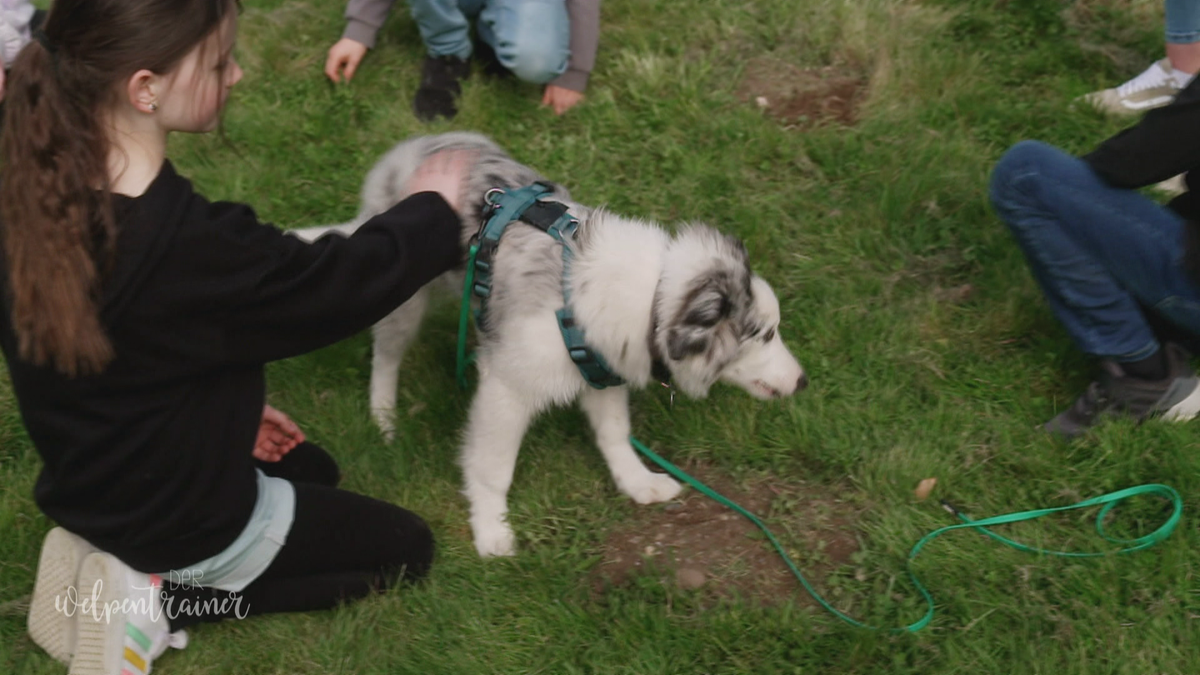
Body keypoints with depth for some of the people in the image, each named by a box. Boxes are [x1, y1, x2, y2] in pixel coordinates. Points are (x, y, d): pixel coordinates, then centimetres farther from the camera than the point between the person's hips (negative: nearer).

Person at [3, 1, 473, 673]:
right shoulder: (191, 245, -37)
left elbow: (116, 359, 2)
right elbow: (346, 284, -21)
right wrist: (432, 206, -3)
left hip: (89, 484, 8)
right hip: (181, 520, -8)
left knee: (313, 470, 31)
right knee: (407, 547, 13)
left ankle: (121, 563, 14)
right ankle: (161, 598, 2)